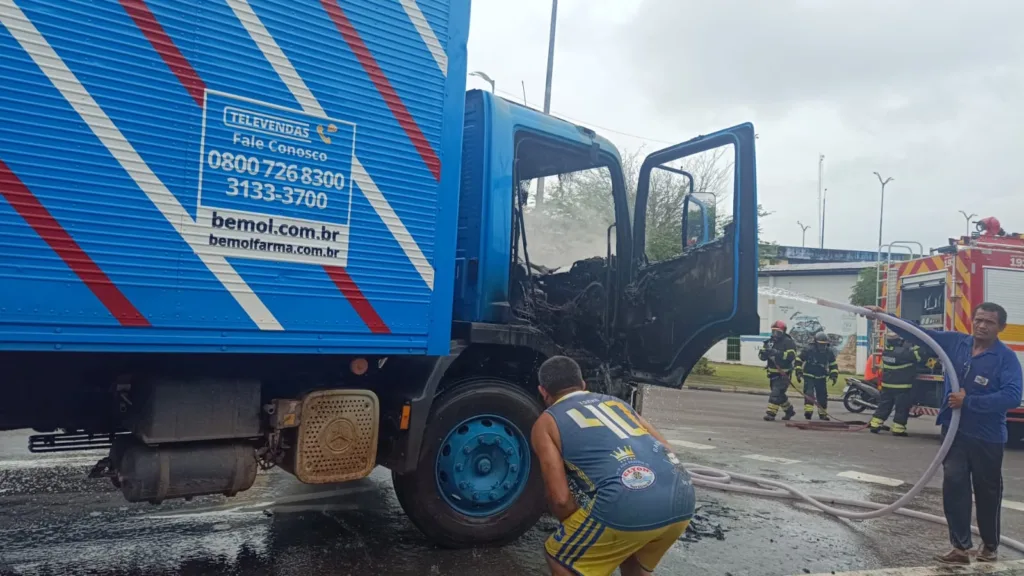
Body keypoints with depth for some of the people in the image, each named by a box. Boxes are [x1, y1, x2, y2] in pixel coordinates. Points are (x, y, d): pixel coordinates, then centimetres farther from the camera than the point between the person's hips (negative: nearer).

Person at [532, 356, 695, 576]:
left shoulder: (546, 423, 15)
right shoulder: (613, 401, 30)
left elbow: (560, 497, 5)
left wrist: (575, 529, 26)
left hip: (628, 503, -6)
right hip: (682, 496, 6)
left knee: (561, 558, 20)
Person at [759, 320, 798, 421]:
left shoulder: (788, 342, -10)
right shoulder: (769, 342, 8)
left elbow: (791, 356, -23)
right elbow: (762, 356, 4)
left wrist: (777, 353, -31)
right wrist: (764, 353, -19)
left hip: (783, 373, -7)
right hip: (772, 373, 7)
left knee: (776, 393, -14)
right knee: (779, 394, 17)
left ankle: (771, 413, -13)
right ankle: (789, 410, 36)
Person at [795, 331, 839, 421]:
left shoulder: (829, 352, -2)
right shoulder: (808, 350, -16)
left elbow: (833, 364, 13)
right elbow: (798, 360, -8)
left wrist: (834, 375, 3)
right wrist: (798, 372, -13)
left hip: (821, 378, 4)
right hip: (809, 376, -4)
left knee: (823, 396, 6)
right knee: (809, 393, -21)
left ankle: (823, 414, 22)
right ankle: (808, 411, -26)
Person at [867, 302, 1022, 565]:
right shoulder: (955, 342, 1)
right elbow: (918, 333, 2)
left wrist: (968, 402, -24)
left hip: (988, 436, -3)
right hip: (954, 430, 3)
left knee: (987, 491, 12)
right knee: (954, 485, -2)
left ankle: (990, 546, 31)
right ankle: (960, 547, 4)